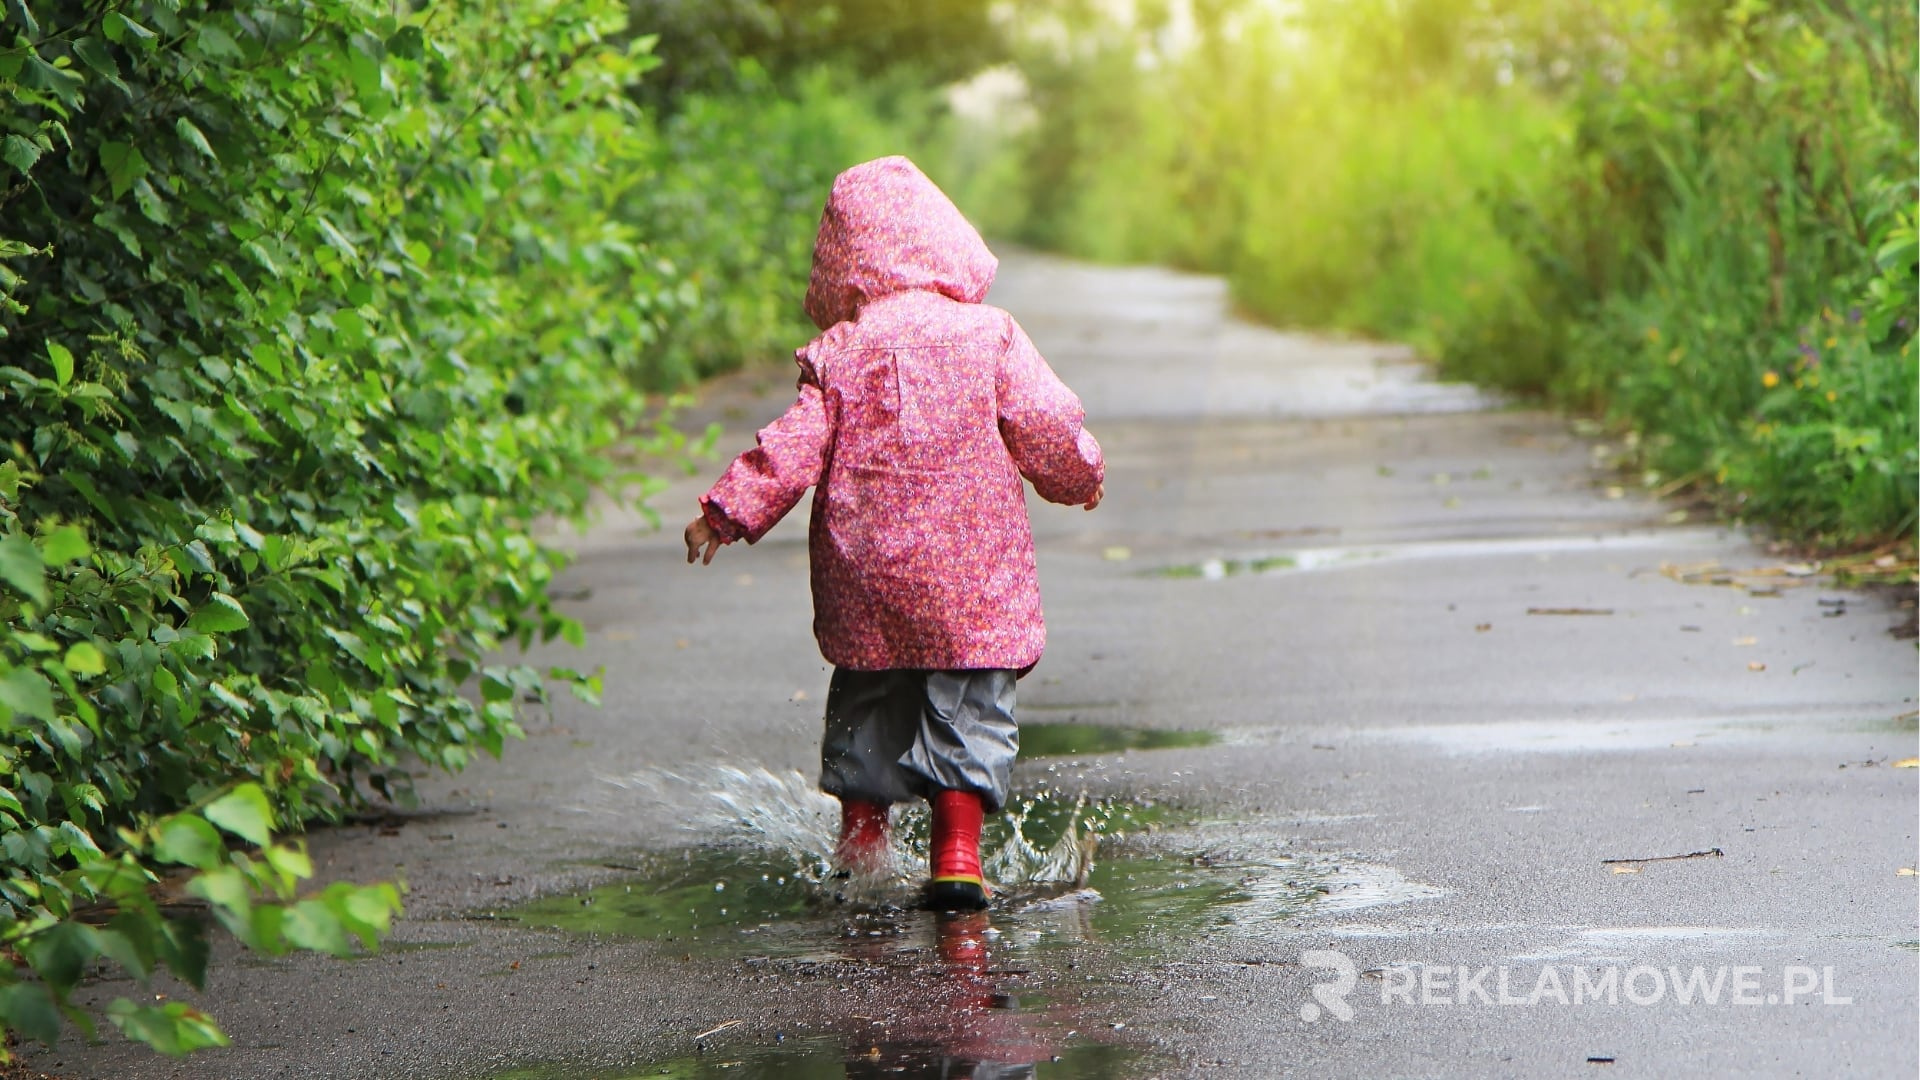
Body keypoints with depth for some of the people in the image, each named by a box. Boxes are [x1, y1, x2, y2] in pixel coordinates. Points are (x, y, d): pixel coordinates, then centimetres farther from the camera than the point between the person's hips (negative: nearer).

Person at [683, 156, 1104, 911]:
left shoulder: (837, 352, 0)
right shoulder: (990, 335, -1)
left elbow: (794, 449, -3)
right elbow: (1046, 426, 1)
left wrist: (728, 512, 4)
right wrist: (1083, 477, 20)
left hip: (863, 570, 2)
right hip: (973, 572, -2)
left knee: (867, 697, 19)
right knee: (969, 706, 2)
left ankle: (861, 831, 26)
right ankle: (957, 851, -6)